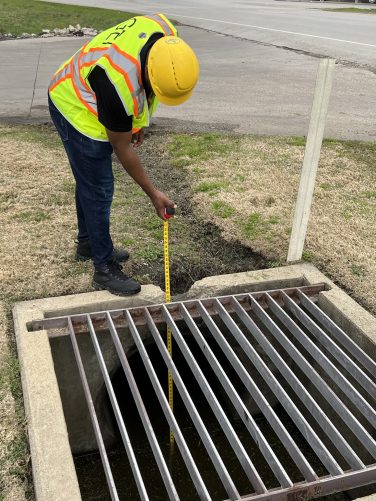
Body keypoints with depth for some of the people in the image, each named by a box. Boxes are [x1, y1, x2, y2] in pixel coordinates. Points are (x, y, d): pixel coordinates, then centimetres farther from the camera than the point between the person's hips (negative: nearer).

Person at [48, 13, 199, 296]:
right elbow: (122, 149, -26)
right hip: (77, 111, -8)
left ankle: (88, 244, 38)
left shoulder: (167, 33, -20)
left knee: (89, 182, 20)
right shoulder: (120, 85, -41)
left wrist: (135, 121, 7)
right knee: (98, 191, -5)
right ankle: (104, 269, 8)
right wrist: (153, 193, -19)